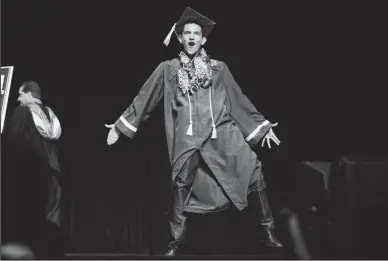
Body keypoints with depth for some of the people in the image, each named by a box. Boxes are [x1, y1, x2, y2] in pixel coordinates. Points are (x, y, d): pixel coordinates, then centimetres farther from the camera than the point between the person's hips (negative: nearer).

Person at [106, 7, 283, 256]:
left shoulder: (218, 68, 16)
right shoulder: (168, 69, 13)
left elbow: (239, 100, 21)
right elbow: (144, 99, 19)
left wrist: (261, 125, 19)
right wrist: (121, 125, 18)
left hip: (223, 131, 1)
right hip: (189, 137, -1)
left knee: (252, 172, -14)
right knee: (181, 184, -16)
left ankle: (269, 231, -4)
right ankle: (177, 242, -3)